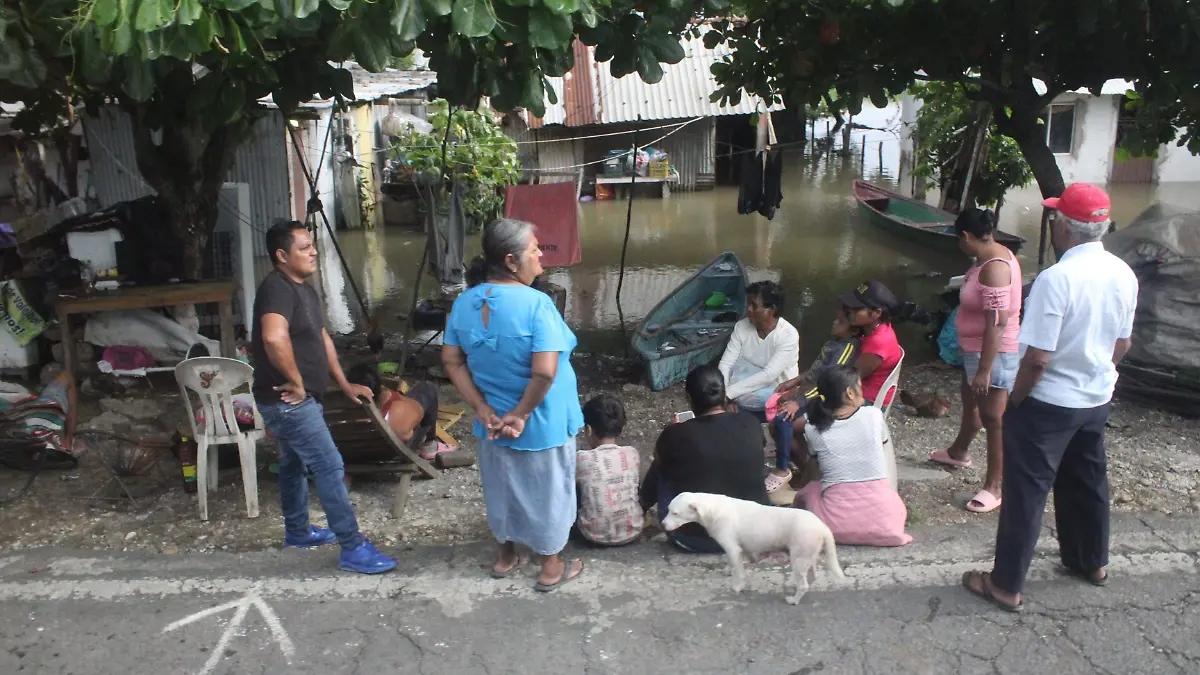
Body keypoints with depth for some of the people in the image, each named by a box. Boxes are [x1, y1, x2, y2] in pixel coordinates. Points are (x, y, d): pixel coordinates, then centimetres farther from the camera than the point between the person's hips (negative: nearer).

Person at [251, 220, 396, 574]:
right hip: (288, 401, -10)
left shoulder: (304, 289, 12)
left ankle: (297, 531, 40)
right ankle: (353, 548, -3)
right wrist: (297, 383, -27)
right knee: (330, 468, -8)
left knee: (294, 464, 23)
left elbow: (322, 338, 21)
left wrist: (344, 384, 18)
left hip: (301, 400, 10)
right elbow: (274, 338, -38)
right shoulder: (277, 288, -21)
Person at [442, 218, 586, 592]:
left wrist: (482, 409, -3)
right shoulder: (536, 303, -25)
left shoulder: (465, 302, -6)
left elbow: (452, 361, -2)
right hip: (541, 424, -5)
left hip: (492, 422, 5)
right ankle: (551, 567, 32)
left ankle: (505, 556, 43)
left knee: (502, 487, 25)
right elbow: (544, 372, -30)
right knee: (546, 490, 15)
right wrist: (520, 414, -17)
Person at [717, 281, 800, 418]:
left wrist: (728, 393, -35)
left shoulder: (788, 335, -20)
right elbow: (726, 363, -10)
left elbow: (768, 375, -28)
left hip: (777, 392, -4)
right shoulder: (742, 326, -6)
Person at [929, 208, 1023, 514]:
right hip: (975, 349, 11)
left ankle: (993, 487, 12)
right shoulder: (993, 254, 4)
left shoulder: (994, 268, -27)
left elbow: (997, 323, -30)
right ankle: (959, 452, 51)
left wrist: (984, 369, -28)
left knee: (992, 419, 0)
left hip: (993, 354, -11)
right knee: (970, 403, 29)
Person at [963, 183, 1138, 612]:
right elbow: (1123, 344, 9)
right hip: (1097, 400, 7)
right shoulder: (1124, 275, -3)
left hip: (1049, 404, -7)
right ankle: (1092, 562, 44)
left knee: (1026, 492, 2)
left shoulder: (1056, 279, -26)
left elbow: (1037, 358, -25)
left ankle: (1005, 586, 12)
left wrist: (1014, 400, -10)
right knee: (1087, 480, 24)